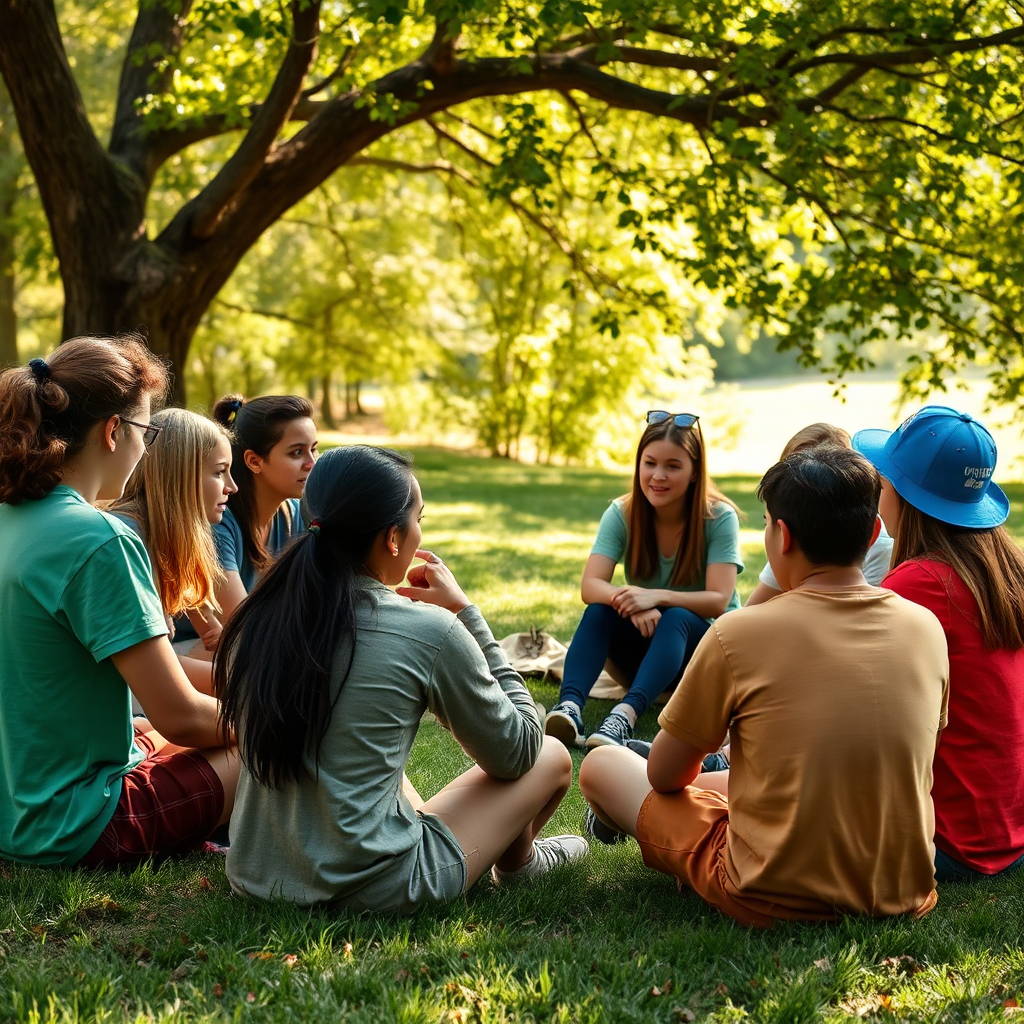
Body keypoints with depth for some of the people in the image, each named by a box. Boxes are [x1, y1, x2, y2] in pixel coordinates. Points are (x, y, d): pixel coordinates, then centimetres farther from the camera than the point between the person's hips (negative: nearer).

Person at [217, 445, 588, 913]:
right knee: (552, 757, 12)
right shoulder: (430, 632, -17)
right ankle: (517, 862, 42)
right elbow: (516, 750, -2)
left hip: (252, 875, 6)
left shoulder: (260, 617, -2)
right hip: (366, 889, -6)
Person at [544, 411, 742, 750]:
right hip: (644, 643, 3)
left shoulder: (719, 518, -15)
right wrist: (627, 600, -42)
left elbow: (719, 601, -22)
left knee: (677, 618, -36)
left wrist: (656, 597, -39)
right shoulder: (622, 514, -9)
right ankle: (569, 705, -48)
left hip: (703, 637, -2)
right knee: (600, 610, -28)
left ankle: (626, 714, -57)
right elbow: (590, 587, -19)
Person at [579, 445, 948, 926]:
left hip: (775, 900, -5)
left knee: (601, 765, 12)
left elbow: (664, 774, -4)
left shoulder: (738, 634, -17)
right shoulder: (925, 628, -4)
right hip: (905, 895, 6)